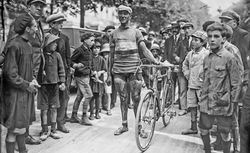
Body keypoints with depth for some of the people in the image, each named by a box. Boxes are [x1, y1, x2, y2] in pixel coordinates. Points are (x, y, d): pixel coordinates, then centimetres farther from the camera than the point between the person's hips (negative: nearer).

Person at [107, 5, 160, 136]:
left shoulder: (136, 32, 8)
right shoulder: (114, 34, 13)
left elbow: (144, 49, 0)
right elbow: (112, 55, 14)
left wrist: (155, 61, -15)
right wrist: (109, 74, 11)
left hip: (134, 69, -2)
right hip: (118, 71, 2)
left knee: (136, 99, 0)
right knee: (123, 99, 8)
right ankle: (124, 125, 18)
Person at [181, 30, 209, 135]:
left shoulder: (207, 54, -11)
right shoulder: (190, 54, 9)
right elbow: (184, 65, 27)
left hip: (202, 86, -6)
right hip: (191, 85, 6)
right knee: (192, 107, 12)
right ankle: (193, 128, 25)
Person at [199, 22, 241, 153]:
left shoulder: (229, 57, -10)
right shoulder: (207, 58, 7)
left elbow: (236, 83, -8)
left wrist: (233, 103, -9)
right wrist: (202, 99, 14)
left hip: (222, 104, -5)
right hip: (206, 103, 6)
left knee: (225, 134, 8)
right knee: (203, 130, 15)